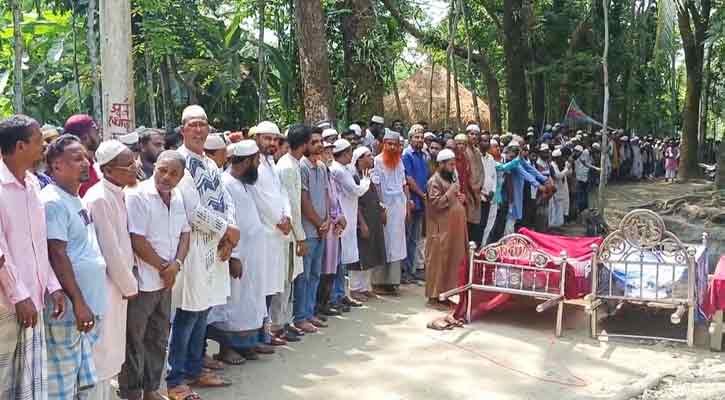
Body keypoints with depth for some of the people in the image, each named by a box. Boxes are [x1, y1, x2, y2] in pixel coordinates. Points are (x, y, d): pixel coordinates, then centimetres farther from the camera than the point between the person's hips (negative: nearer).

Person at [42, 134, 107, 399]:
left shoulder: (76, 199, 15)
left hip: (88, 307, 10)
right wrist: (79, 304, -22)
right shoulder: (53, 202, -14)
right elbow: (57, 256, -20)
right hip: (69, 311, -9)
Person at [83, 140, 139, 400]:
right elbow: (110, 250, -19)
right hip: (104, 287, -9)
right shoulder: (99, 199, -20)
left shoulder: (117, 194, 8)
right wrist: (129, 286, -10)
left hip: (116, 285, 9)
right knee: (101, 353, 0)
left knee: (110, 353, 18)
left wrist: (128, 281, 9)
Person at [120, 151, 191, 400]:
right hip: (142, 281, -7)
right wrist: (164, 267, -10)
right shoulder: (137, 195, -15)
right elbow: (137, 241, -18)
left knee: (159, 338, 16)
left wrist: (176, 264, -8)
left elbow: (185, 233, 10)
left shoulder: (177, 197, 8)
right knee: (134, 341, 4)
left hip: (166, 281, 8)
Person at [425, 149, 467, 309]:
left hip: (453, 228, 9)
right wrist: (450, 192, -19)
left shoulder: (451, 178, 17)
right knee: (438, 261, -4)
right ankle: (433, 296, 2)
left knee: (452, 260, 10)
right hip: (440, 228, -9)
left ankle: (444, 292, 18)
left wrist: (461, 197, 8)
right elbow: (436, 204, -19)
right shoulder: (435, 181, -11)